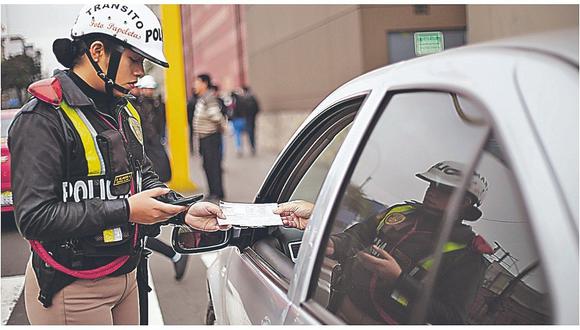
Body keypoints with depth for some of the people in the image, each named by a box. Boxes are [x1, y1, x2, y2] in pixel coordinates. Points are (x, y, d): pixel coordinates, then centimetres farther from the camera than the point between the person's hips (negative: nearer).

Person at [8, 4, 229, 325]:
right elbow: (33, 217, -23)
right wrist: (124, 211, -24)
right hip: (72, 291, -8)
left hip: (128, 276, 8)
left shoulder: (123, 113, 9)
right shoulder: (43, 119, -18)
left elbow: (144, 176, 15)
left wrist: (183, 211, -3)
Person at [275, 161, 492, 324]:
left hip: (382, 323, -5)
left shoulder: (467, 255, -4)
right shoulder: (402, 212, 12)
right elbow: (355, 237, 13)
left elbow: (452, 320, -11)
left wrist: (399, 279, -18)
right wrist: (330, 244, -11)